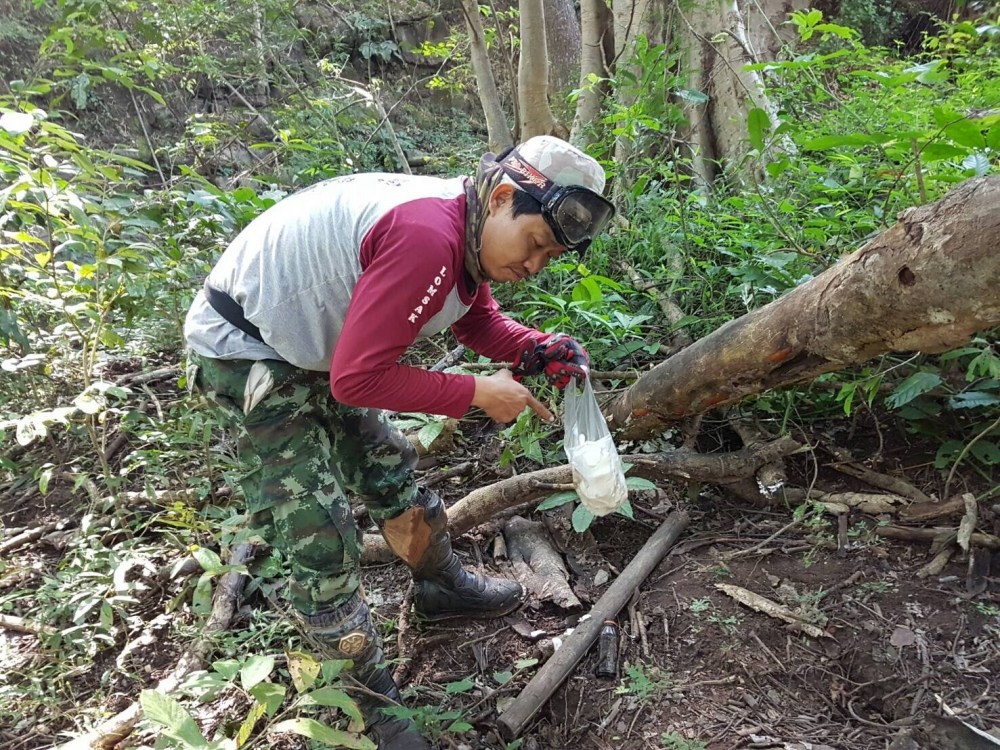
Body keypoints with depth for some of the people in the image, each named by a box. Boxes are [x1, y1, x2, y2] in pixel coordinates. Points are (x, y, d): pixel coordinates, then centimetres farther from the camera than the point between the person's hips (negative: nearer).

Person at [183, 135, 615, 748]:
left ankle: (443, 586, 42)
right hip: (246, 352, -9)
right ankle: (369, 695, 15)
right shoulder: (426, 238, -34)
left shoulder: (470, 230, -3)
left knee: (391, 470, 19)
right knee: (322, 536, -5)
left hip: (312, 346, 9)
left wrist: (538, 350, -7)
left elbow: (481, 323, 12)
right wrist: (476, 392, -23)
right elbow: (358, 380, -31)